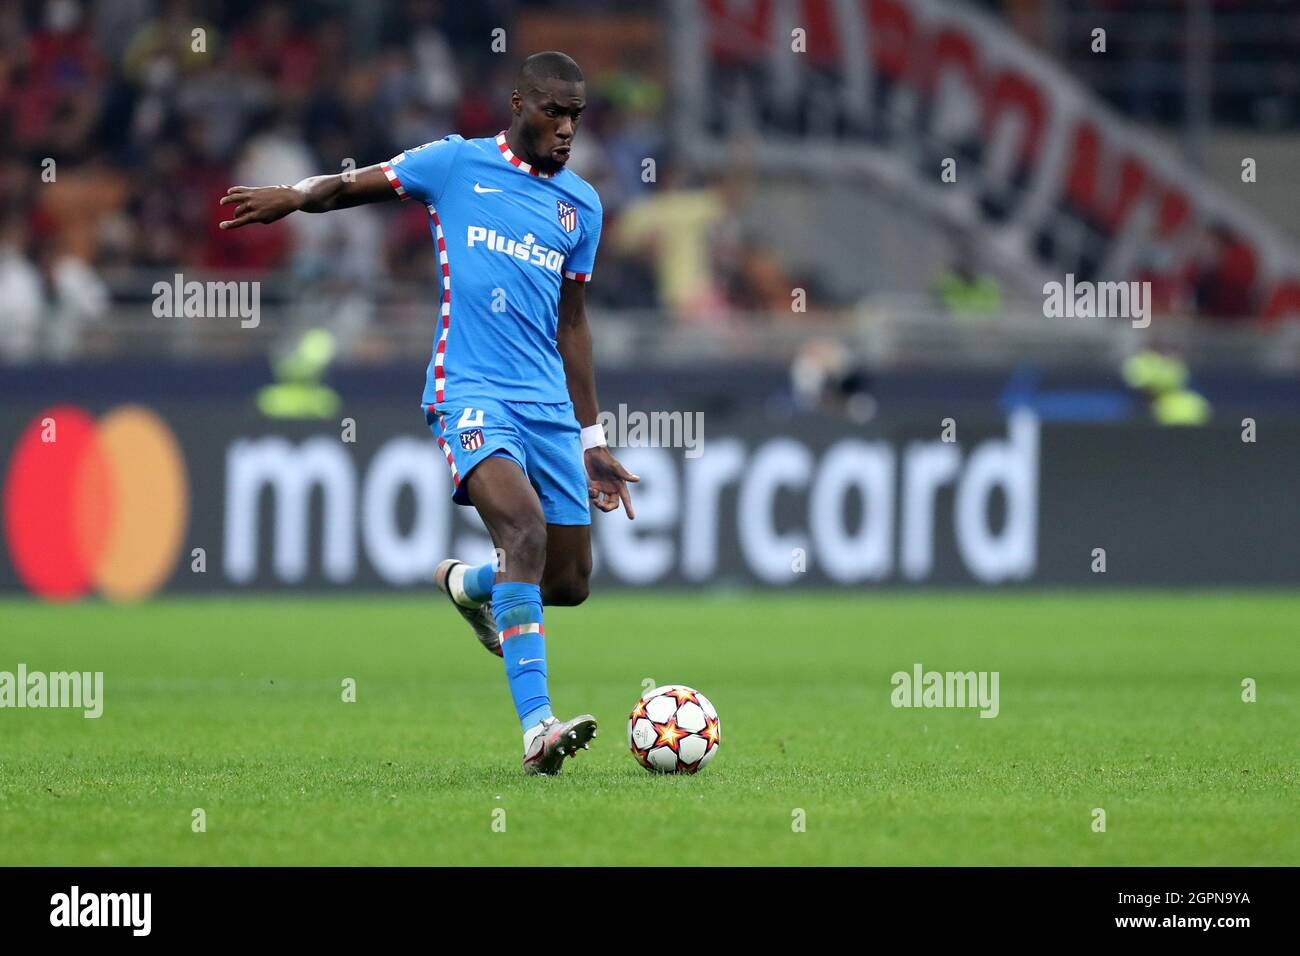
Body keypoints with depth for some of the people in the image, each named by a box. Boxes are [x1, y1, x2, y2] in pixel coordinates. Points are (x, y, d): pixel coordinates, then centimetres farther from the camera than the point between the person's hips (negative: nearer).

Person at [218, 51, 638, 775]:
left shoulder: (582, 205, 16)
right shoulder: (458, 164, 3)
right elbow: (354, 186, 9)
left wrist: (593, 441, 21)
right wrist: (297, 194, -15)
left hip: (551, 407, 6)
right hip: (470, 394, -5)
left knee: (569, 583, 5)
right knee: (525, 528, -29)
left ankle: (467, 583, 40)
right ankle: (537, 728, -33)